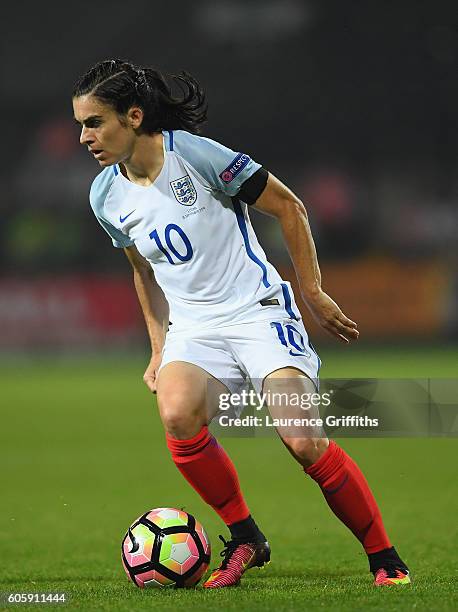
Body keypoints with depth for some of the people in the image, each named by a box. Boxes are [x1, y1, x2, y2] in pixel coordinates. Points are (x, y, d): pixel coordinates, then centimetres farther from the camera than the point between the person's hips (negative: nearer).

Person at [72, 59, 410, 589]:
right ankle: (244, 539, -9)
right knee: (177, 415, -29)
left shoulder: (194, 155, -15)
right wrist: (159, 349, 17)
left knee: (304, 442, -20)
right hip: (192, 329, 4)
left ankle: (385, 559, 0)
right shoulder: (106, 196, 3)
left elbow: (288, 207, -4)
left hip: (259, 311, -4)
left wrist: (313, 293, 0)